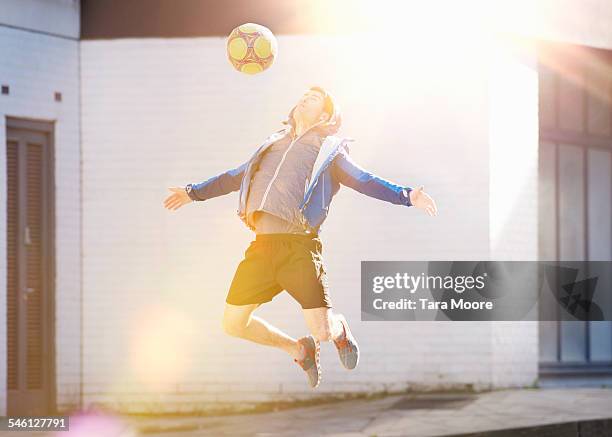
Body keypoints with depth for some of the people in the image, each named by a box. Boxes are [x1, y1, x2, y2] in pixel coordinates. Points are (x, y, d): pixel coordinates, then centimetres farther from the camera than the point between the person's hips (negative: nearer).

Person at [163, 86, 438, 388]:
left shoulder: (329, 151, 12)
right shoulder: (272, 146, 24)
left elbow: (366, 181, 2)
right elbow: (234, 177, 36)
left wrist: (406, 196, -13)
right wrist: (194, 192, 44)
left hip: (299, 246, -5)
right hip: (262, 246, 5)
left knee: (322, 331, -14)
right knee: (234, 323, -1)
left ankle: (340, 329, 26)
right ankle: (298, 350, 23)